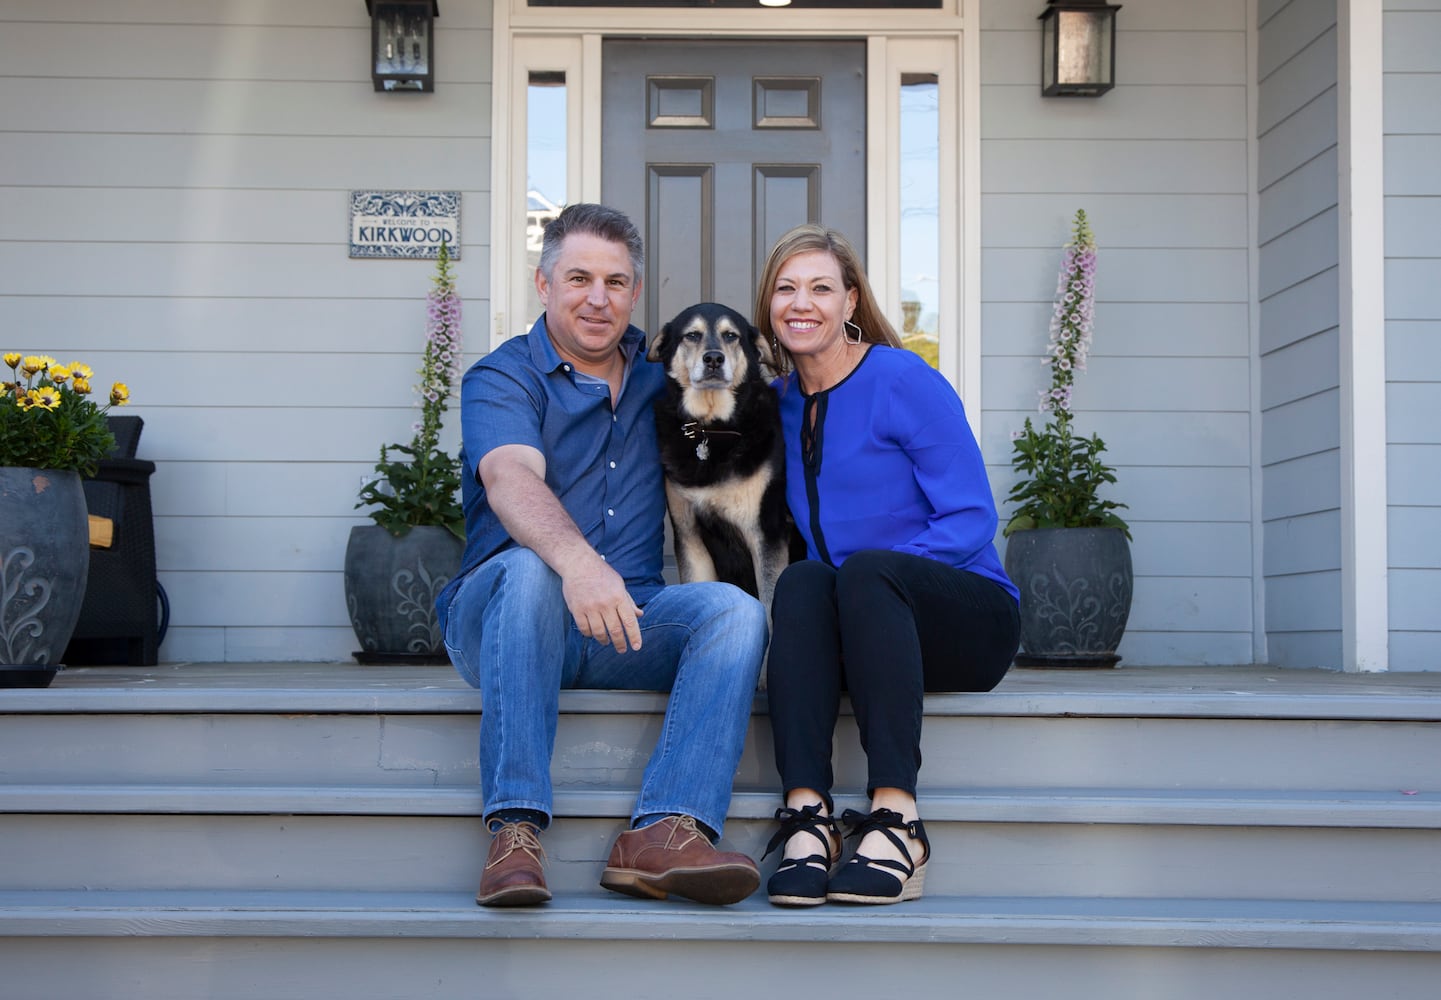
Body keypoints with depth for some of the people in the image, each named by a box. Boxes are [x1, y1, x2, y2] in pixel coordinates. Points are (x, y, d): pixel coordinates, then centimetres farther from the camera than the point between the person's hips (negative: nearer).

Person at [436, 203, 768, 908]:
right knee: (528, 568, -37)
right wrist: (578, 560, -44)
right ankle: (514, 832, -38)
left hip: (627, 621, 4)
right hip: (498, 615, -4)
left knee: (736, 609, -23)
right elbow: (512, 480, -23)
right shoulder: (502, 377, -1)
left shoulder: (657, 370, 17)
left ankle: (664, 831, -39)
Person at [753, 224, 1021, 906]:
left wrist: (873, 573, -22)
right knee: (801, 579, -28)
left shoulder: (905, 382, -6)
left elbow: (971, 520, -10)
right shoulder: (780, 404, 11)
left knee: (864, 569, -35)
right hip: (857, 635, 4)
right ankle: (807, 815, -41)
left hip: (967, 615, -4)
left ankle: (896, 819, -43)